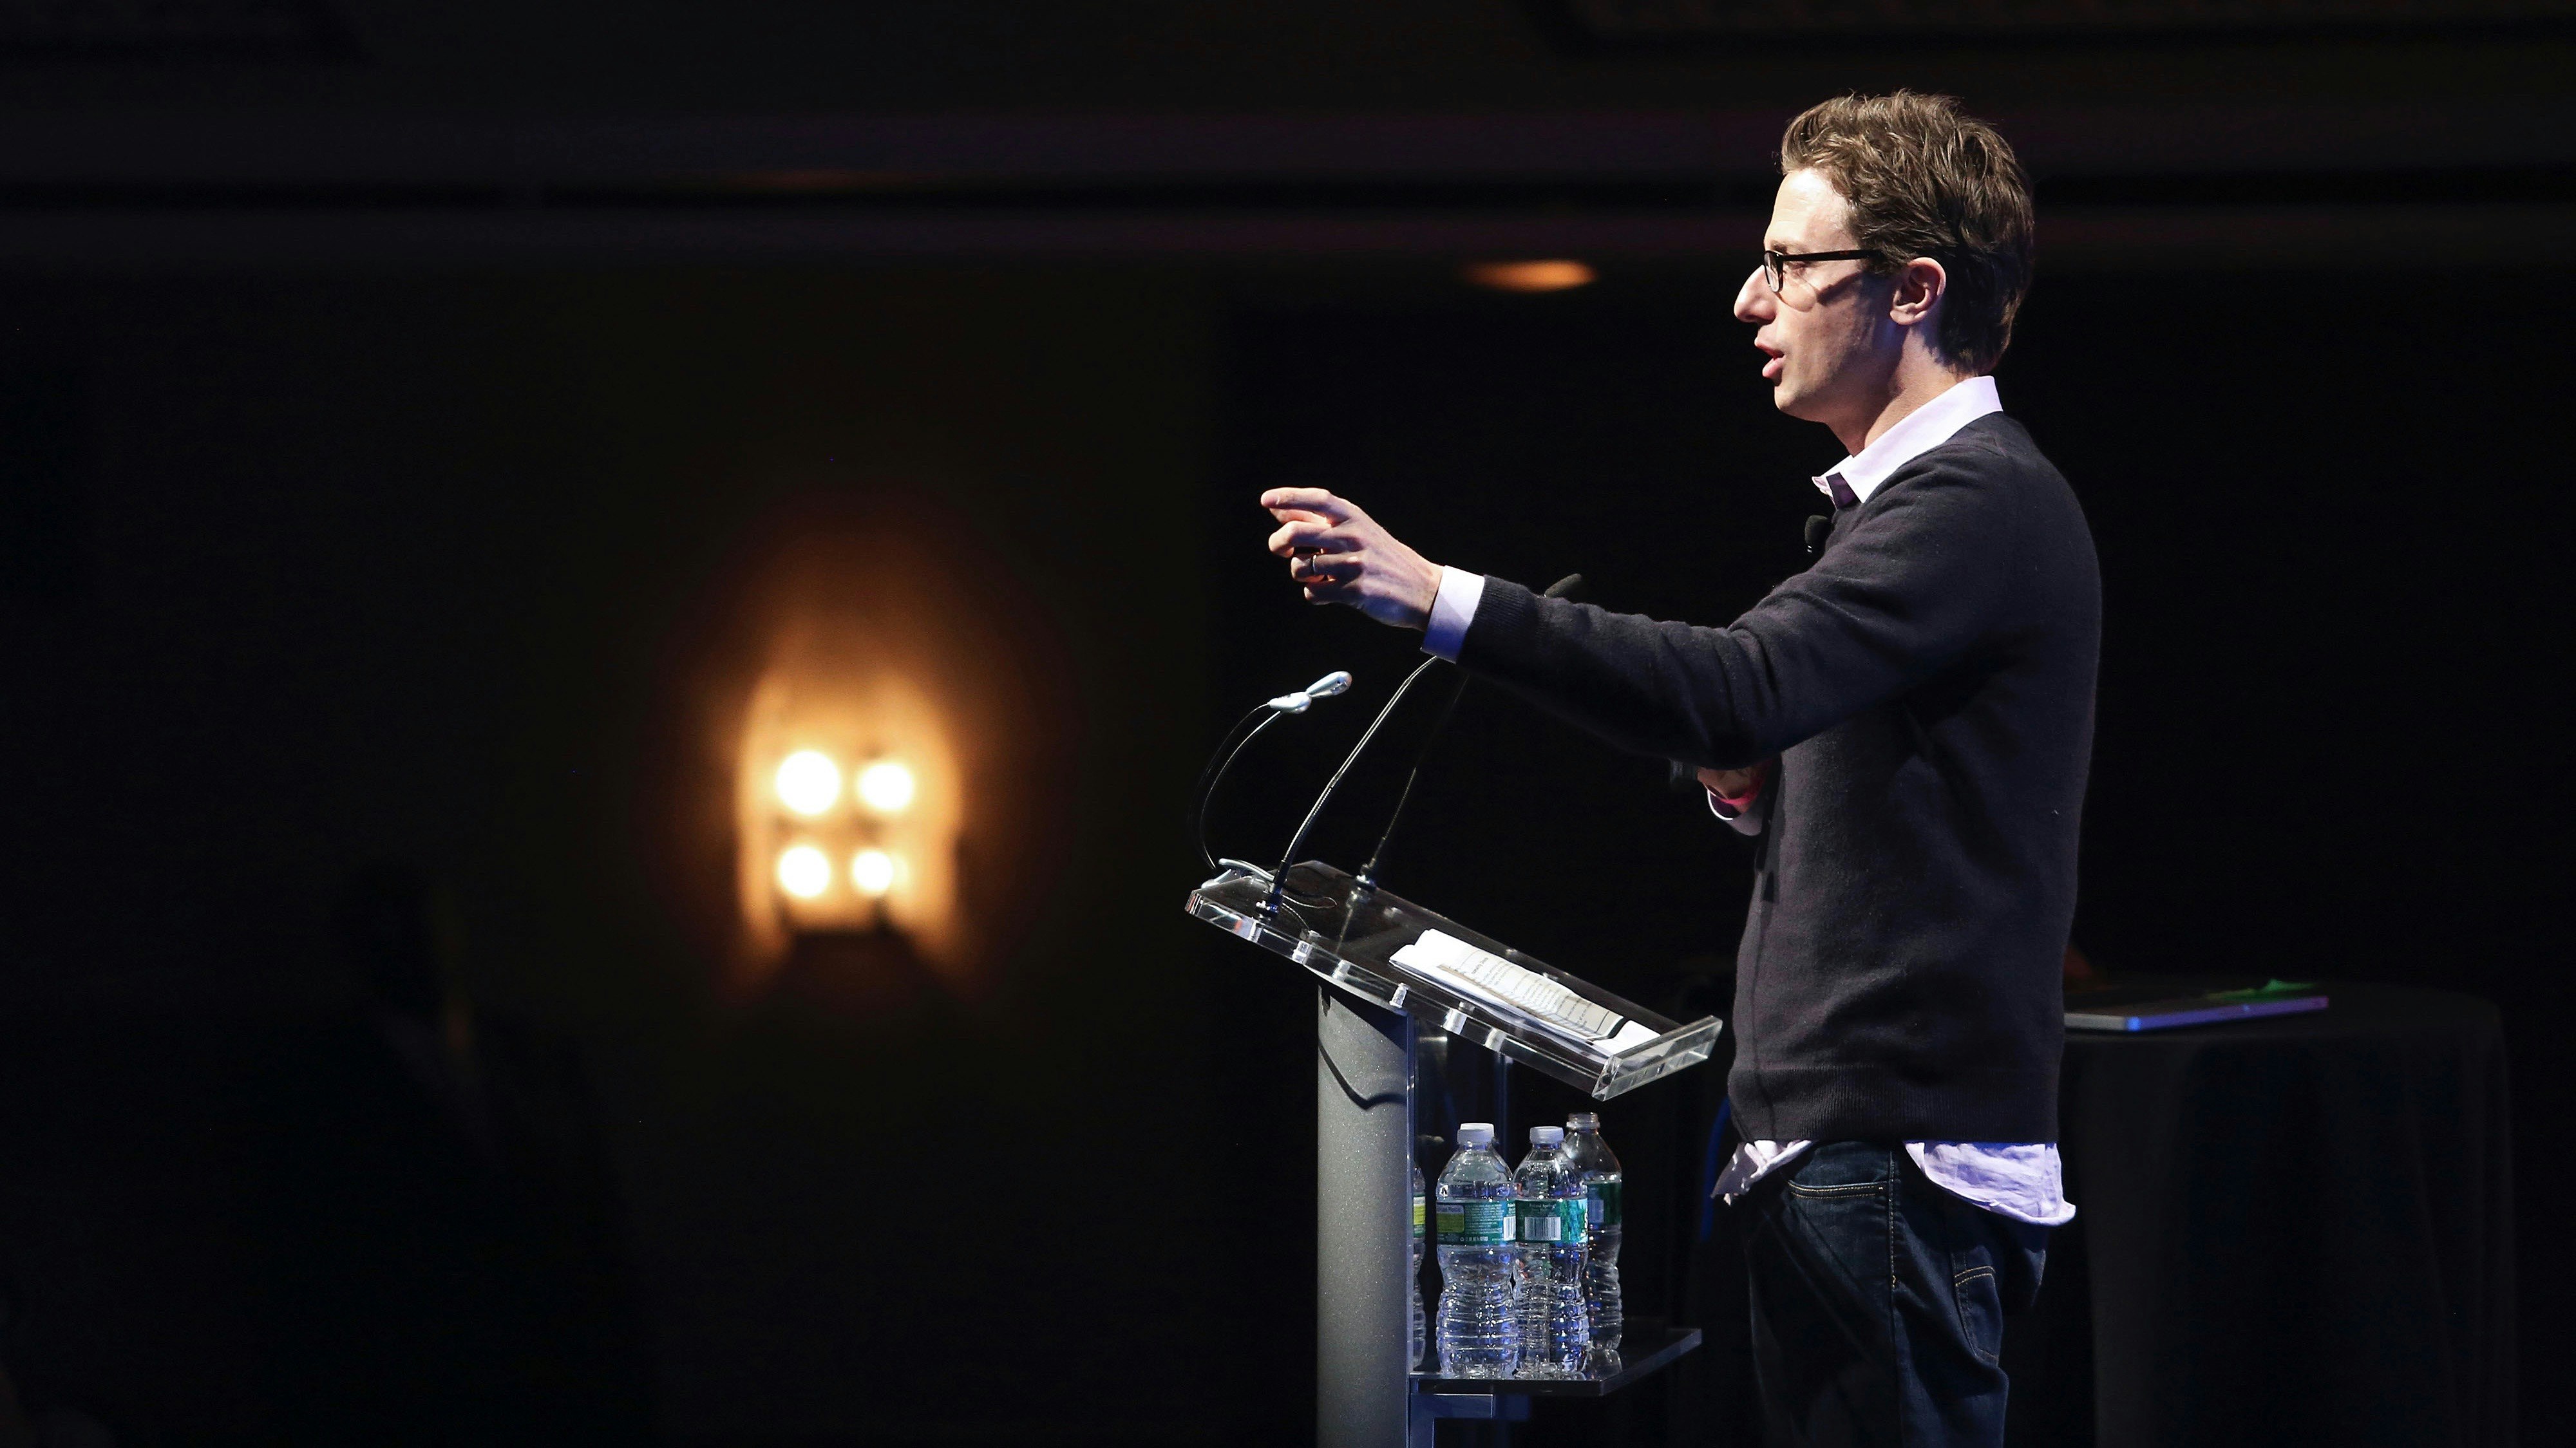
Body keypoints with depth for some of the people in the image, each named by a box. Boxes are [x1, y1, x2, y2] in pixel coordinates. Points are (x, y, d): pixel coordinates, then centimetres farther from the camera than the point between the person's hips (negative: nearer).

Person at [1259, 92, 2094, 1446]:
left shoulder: (1977, 500, -13)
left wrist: (1439, 598, -32)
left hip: (1895, 1161, -11)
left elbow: (1744, 685, -28)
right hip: (1843, 1146, 11)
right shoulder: (1920, 496, 21)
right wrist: (1757, 790, 8)